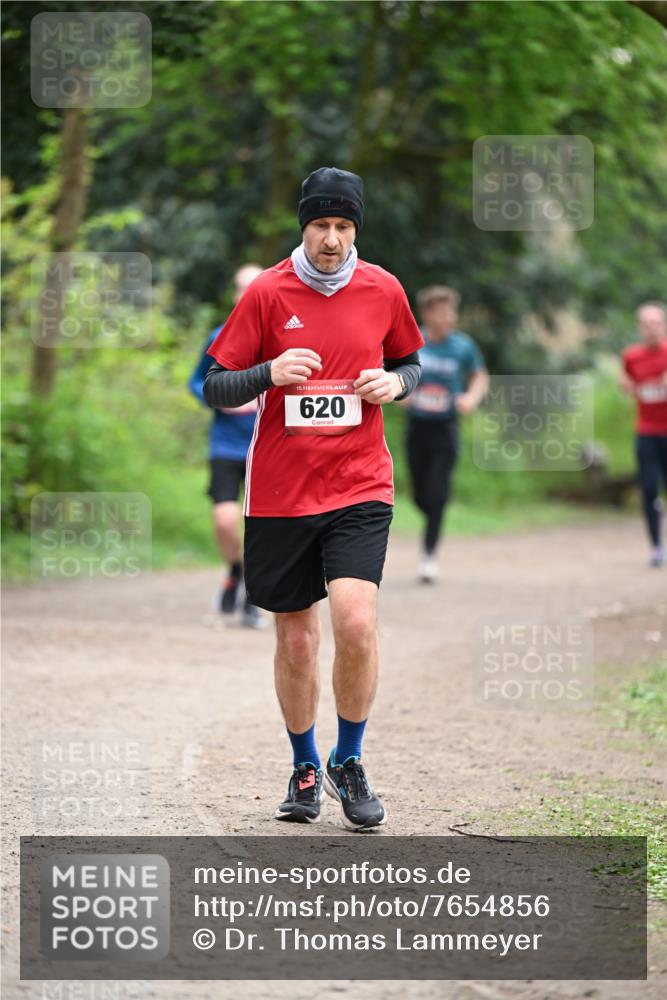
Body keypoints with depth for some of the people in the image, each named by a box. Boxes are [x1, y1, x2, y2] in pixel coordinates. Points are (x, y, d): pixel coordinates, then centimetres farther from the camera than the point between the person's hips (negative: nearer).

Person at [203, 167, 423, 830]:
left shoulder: (383, 290, 3)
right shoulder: (267, 293, -2)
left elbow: (410, 362, 20)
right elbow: (214, 387, 0)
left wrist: (395, 383, -3)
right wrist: (270, 373, -20)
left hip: (360, 486, 0)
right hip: (280, 493, 0)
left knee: (356, 624, -18)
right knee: (295, 642, 7)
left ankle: (348, 763, 3)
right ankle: (304, 769, 29)